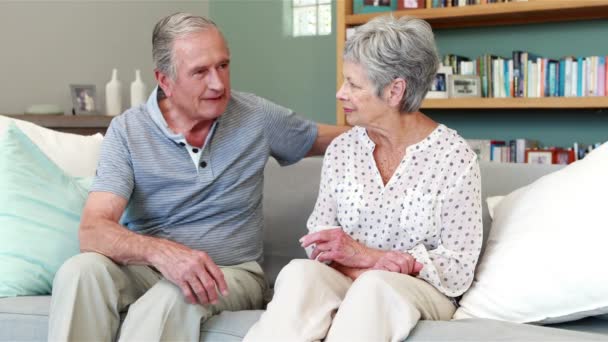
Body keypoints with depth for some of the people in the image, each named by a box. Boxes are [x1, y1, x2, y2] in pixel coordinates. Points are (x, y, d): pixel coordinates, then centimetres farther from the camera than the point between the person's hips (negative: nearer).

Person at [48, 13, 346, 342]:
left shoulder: (257, 116, 0)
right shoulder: (127, 131, -7)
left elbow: (326, 138, 19)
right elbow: (93, 231, -18)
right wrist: (161, 251, -38)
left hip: (231, 272, -1)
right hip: (148, 266, 1)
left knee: (173, 298, -36)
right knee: (79, 271, -31)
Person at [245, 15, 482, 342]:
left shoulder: (454, 156, -8)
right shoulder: (340, 149, 4)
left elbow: (458, 270, -8)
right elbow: (320, 245, 4)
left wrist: (365, 256, -15)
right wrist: (365, 270, -18)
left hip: (421, 291, -3)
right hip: (347, 282, 3)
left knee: (374, 288, -37)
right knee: (299, 272, -31)